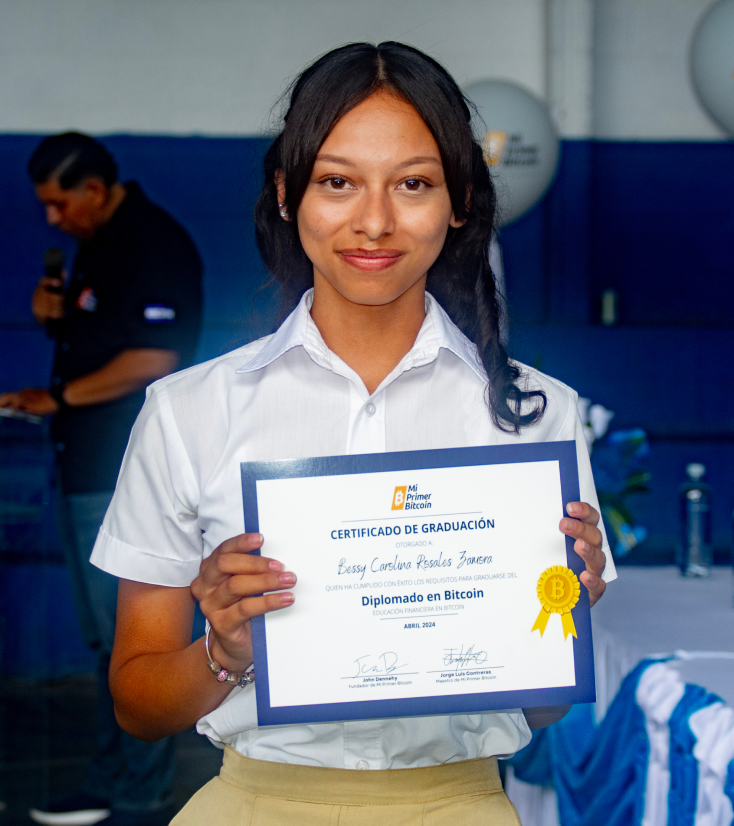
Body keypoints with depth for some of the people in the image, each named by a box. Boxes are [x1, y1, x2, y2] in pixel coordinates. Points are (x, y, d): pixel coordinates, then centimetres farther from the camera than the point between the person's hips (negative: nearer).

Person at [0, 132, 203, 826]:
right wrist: (57, 314, 4)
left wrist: (57, 397, -17)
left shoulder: (155, 246, -14)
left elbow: (152, 359, -22)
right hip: (88, 469, 10)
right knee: (110, 638, 15)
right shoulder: (95, 244, 16)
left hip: (126, 476, -10)